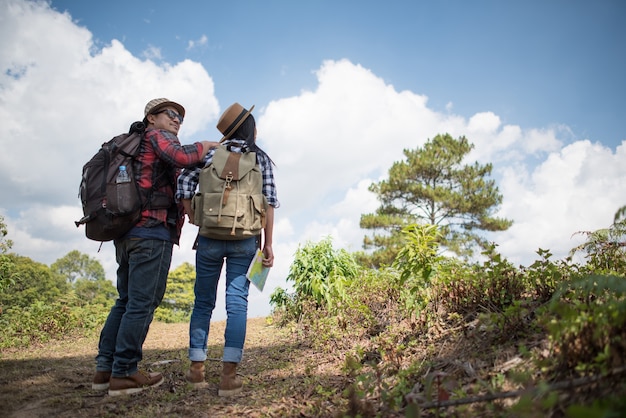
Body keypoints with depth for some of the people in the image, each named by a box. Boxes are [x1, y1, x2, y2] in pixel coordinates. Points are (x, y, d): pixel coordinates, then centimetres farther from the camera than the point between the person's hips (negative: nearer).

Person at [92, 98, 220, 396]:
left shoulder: (133, 146, 29)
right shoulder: (157, 135, 2)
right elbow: (182, 157, -18)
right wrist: (207, 145, -3)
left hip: (125, 231, 9)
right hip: (152, 231, -9)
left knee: (126, 301, 12)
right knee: (142, 303, -6)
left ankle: (105, 369, 14)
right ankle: (124, 373, -3)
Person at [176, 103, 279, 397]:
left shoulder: (212, 154, 8)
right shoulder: (261, 158, 6)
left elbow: (185, 180, -4)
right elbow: (269, 202, -1)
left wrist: (193, 218, 4)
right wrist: (268, 244, 1)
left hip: (210, 237, 1)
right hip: (245, 240, -1)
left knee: (203, 302, 11)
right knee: (237, 302, -1)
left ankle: (197, 368, 15)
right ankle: (228, 375, -6)